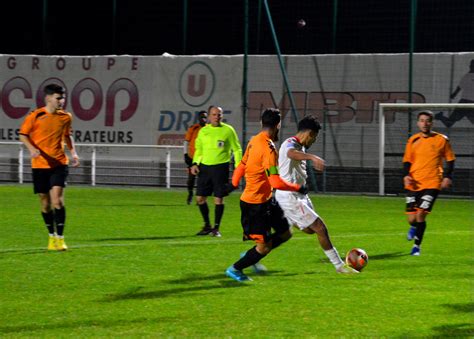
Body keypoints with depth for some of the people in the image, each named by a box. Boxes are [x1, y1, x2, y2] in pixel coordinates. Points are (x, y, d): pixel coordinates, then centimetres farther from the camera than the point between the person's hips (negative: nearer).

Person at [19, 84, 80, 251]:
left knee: (57, 199, -15)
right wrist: (32, 148, -18)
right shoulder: (35, 116, -6)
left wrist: (73, 152, 6)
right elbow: (23, 134, -1)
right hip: (39, 164, 0)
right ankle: (52, 236, 24)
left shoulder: (66, 117, 4)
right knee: (45, 201, 7)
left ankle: (60, 238, -12)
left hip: (59, 163, 1)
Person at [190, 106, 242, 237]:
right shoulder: (203, 131, 9)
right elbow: (198, 149, 19)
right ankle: (207, 226, 20)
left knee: (218, 199, -5)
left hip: (220, 167, -4)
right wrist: (195, 163, 5)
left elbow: (237, 149, 2)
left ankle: (216, 228, 7)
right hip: (205, 166, 4)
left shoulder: (228, 130, -2)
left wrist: (238, 166, -6)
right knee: (200, 198, 4)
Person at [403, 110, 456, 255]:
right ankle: (414, 227, 39)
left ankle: (417, 246, 0)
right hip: (414, 184, 2)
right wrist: (406, 175, -6)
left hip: (432, 183, -2)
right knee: (412, 218, 0)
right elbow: (407, 161, 12)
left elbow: (450, 159, 9)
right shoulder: (413, 140, 6)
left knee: (421, 214, -16)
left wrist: (447, 177, -4)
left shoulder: (441, 140, 1)